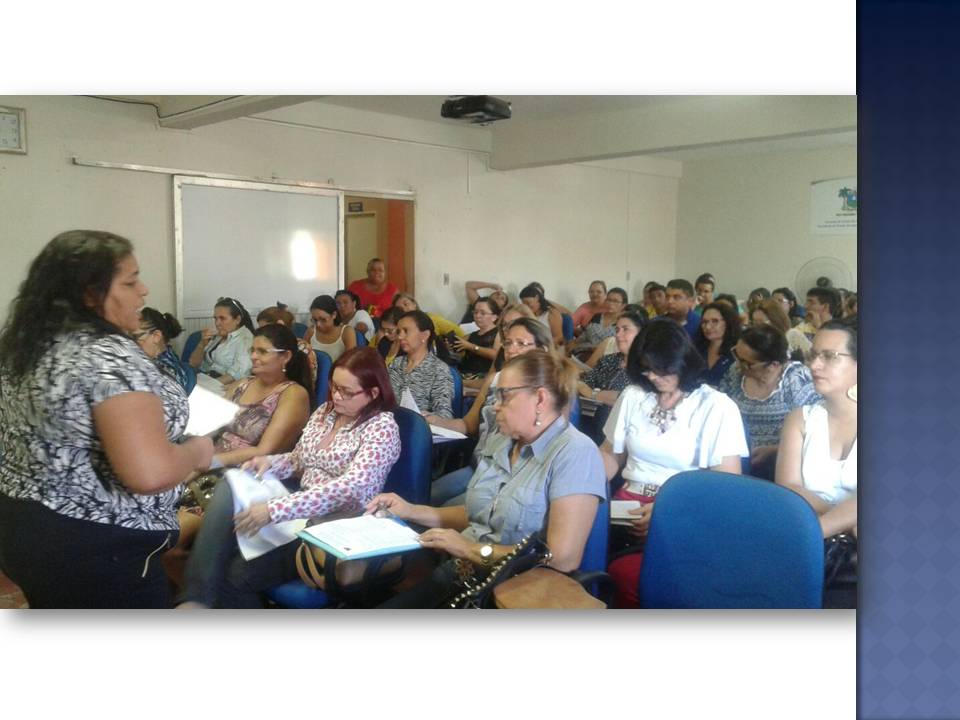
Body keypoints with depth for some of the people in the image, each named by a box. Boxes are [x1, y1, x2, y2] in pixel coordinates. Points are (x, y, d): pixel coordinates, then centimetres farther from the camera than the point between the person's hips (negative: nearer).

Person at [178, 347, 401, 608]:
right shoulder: (325, 411, 11)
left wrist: (274, 510, -30)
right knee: (228, 490, -21)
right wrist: (270, 461, -3)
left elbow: (350, 487, -25)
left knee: (237, 576, -24)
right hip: (301, 511, 7)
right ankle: (198, 598, -27)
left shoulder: (383, 428, -12)